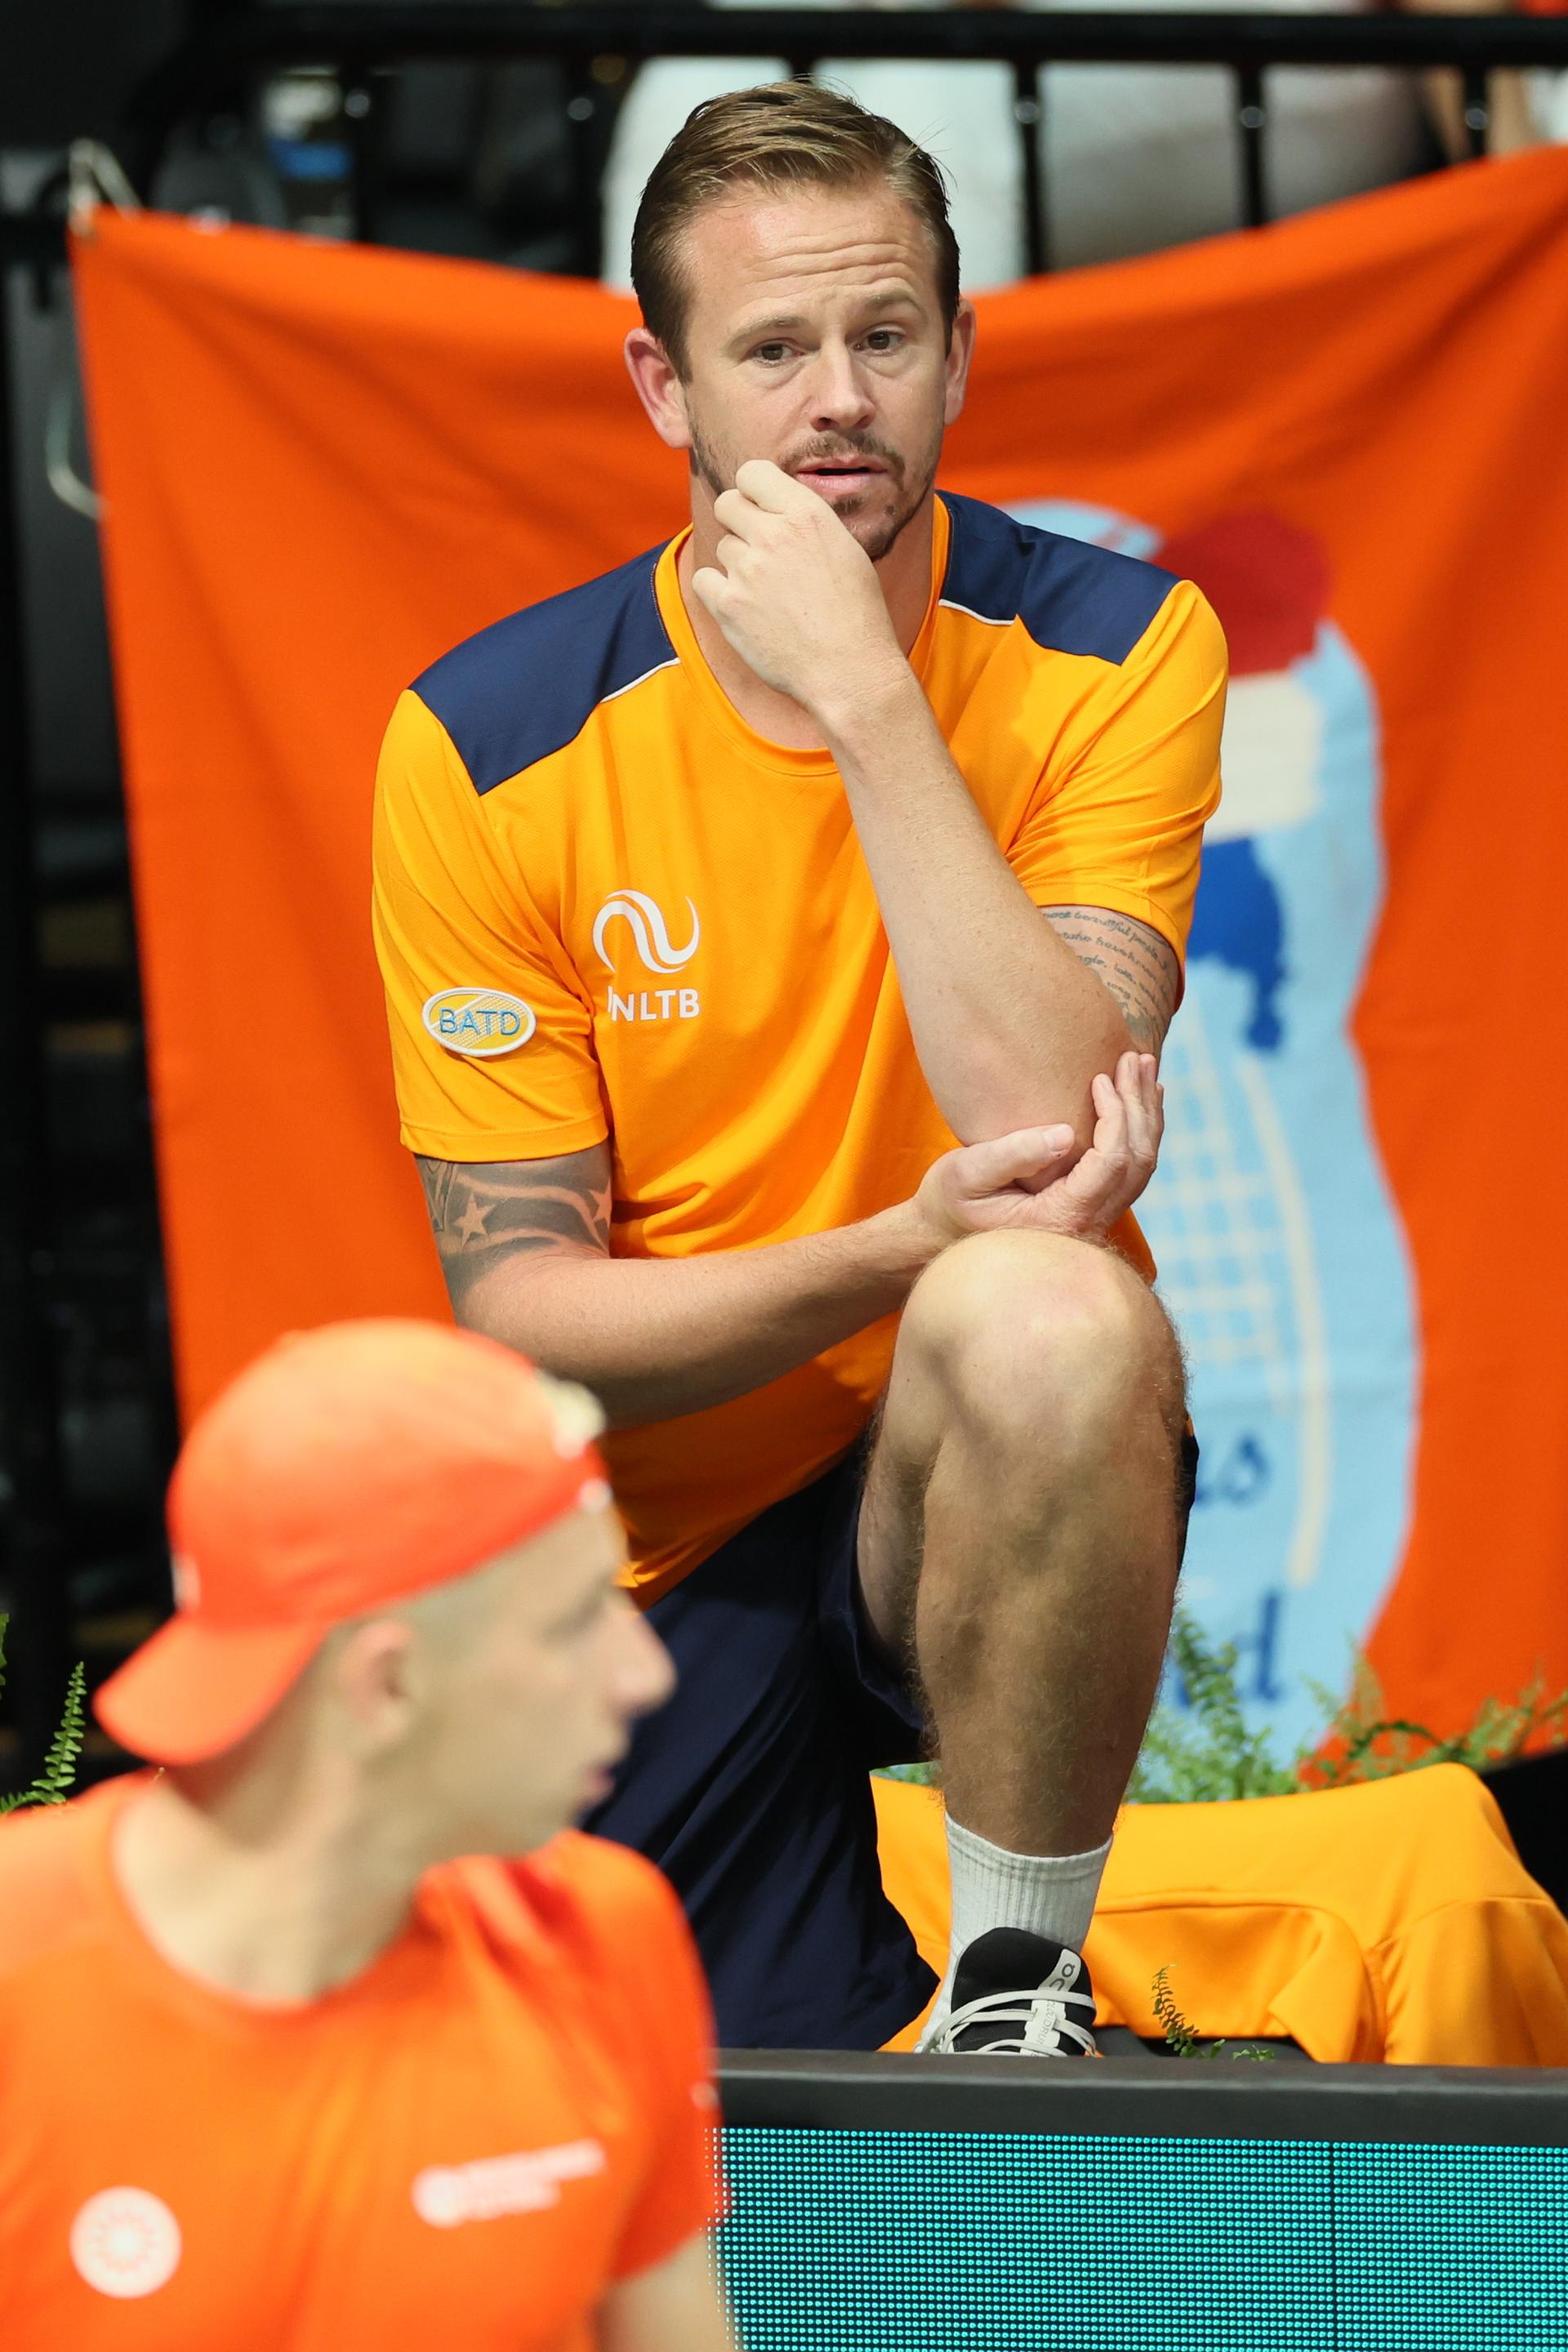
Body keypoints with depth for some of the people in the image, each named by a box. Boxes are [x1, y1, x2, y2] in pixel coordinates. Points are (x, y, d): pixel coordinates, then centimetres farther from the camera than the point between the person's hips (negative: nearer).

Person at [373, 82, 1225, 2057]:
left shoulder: (1116, 655, -8)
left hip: (992, 1506, -1)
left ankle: (1016, 1991, -15)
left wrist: (867, 694, -25)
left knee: (1054, 1321, -36)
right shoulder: (489, 747, -7)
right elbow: (518, 1313, -9)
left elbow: (1053, 1128, -23)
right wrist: (903, 1252, -24)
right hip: (659, 1551, 1)